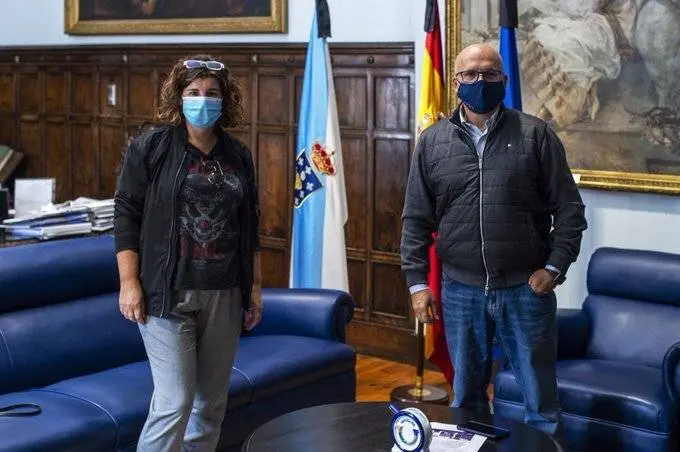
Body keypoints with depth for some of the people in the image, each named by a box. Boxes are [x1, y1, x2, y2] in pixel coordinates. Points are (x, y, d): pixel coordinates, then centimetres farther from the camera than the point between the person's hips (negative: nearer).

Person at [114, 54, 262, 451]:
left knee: (213, 402, 10)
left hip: (225, 294, 5)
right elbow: (127, 215, -3)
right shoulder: (150, 147, -2)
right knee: (174, 402, -10)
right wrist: (129, 282, -10)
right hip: (168, 293, -4)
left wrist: (255, 286, 11)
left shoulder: (238, 156, 10)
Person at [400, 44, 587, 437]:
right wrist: (417, 282, -1)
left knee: (540, 396, 8)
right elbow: (416, 220, 5)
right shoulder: (433, 142, 4)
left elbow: (569, 208, 0)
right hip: (461, 290, 2)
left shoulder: (536, 135, -1)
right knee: (467, 396, 15)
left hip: (526, 288, -2)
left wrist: (555, 266, -10)